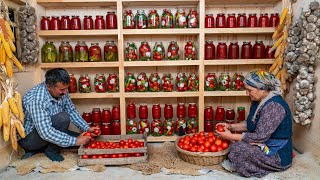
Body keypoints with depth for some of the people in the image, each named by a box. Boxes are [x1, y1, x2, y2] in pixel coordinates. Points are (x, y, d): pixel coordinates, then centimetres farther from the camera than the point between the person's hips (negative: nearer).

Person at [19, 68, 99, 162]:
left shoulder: (61, 92, -10)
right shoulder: (37, 100, -33)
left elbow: (71, 111, 3)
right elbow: (45, 133, -36)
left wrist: (87, 128, -9)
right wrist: (74, 141, -33)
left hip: (47, 128, 8)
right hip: (28, 138, -8)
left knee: (82, 140, -1)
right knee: (63, 118, -31)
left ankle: (39, 148, 8)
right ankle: (51, 150, -7)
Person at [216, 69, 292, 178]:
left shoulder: (274, 106, -27)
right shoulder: (258, 101, 2)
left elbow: (260, 137, -28)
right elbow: (250, 124, 13)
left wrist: (231, 136, -22)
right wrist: (230, 126, -1)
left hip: (278, 156, -9)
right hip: (265, 145, 9)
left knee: (238, 147, -25)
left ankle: (236, 166, 0)